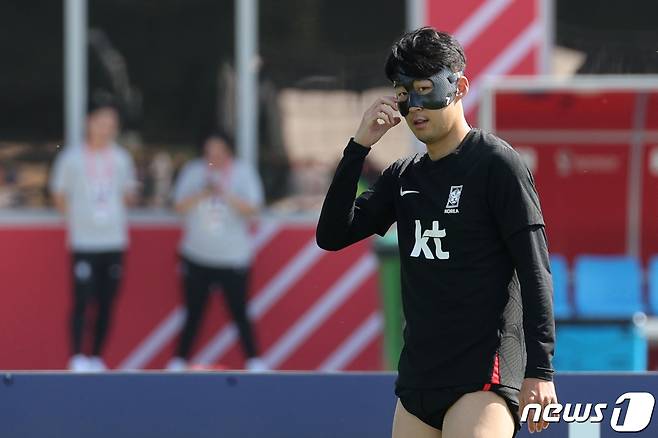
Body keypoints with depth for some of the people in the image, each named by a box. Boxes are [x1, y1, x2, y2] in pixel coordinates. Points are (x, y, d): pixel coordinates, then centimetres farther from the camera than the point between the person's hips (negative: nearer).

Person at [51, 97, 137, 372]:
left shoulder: (121, 158, 7)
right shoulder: (72, 157, -1)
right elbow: (59, 196, 7)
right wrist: (75, 218, 0)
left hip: (114, 241, 3)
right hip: (84, 243, -3)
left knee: (107, 303, 4)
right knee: (82, 301, -8)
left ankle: (96, 357, 13)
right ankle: (77, 358, -1)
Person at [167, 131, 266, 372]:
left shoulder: (243, 172, -1)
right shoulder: (193, 171, 4)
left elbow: (252, 209, -9)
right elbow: (180, 206, -2)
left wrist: (225, 194, -20)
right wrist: (203, 193, -17)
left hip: (233, 257, -1)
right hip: (197, 255, 2)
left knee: (239, 313, -1)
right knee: (193, 313, 5)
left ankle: (254, 361, 6)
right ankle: (179, 360, 13)